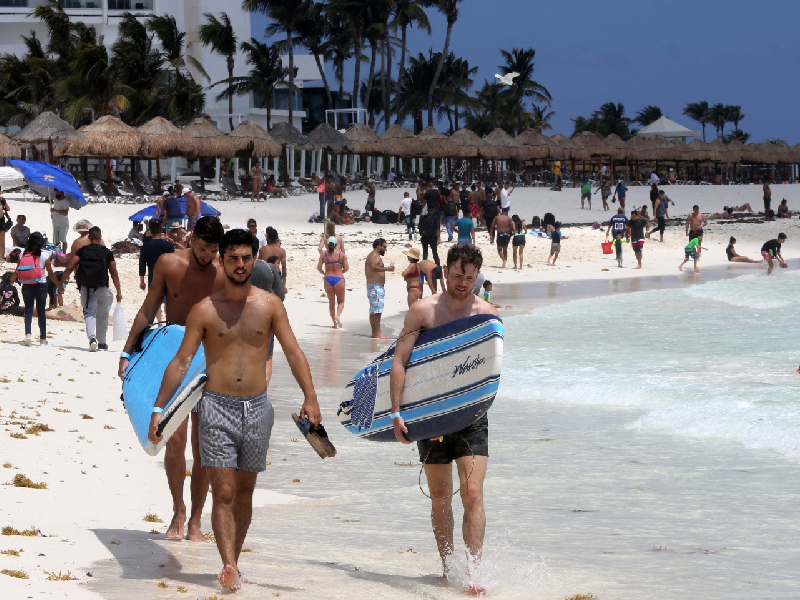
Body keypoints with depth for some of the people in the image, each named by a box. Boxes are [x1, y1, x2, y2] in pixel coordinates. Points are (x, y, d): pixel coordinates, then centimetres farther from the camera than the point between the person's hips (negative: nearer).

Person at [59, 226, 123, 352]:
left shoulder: (82, 251, 3)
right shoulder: (107, 253, 1)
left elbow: (70, 267, -4)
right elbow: (114, 274, 0)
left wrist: (61, 283, 2)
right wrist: (119, 292, 4)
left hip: (86, 288, 0)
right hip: (102, 288, 0)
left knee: (89, 313, 4)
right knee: (102, 316, 14)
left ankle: (92, 338, -19)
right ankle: (101, 342, 21)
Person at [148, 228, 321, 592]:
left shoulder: (270, 305, 3)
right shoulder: (205, 310, 0)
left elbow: (293, 353, -2)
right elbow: (181, 361, 0)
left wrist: (309, 396, -16)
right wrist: (159, 408, -5)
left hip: (257, 409, 2)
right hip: (217, 408, -2)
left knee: (244, 492, 10)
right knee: (223, 493, -10)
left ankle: (232, 562, 22)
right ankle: (229, 568, -20)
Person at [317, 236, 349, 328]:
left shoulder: (323, 254, -1)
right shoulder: (341, 254, -3)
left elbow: (319, 267, -3)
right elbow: (346, 268, -1)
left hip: (328, 279, 2)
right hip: (339, 279, -2)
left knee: (331, 302, 13)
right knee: (341, 301, 11)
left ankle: (335, 324, 15)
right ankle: (338, 315, -18)